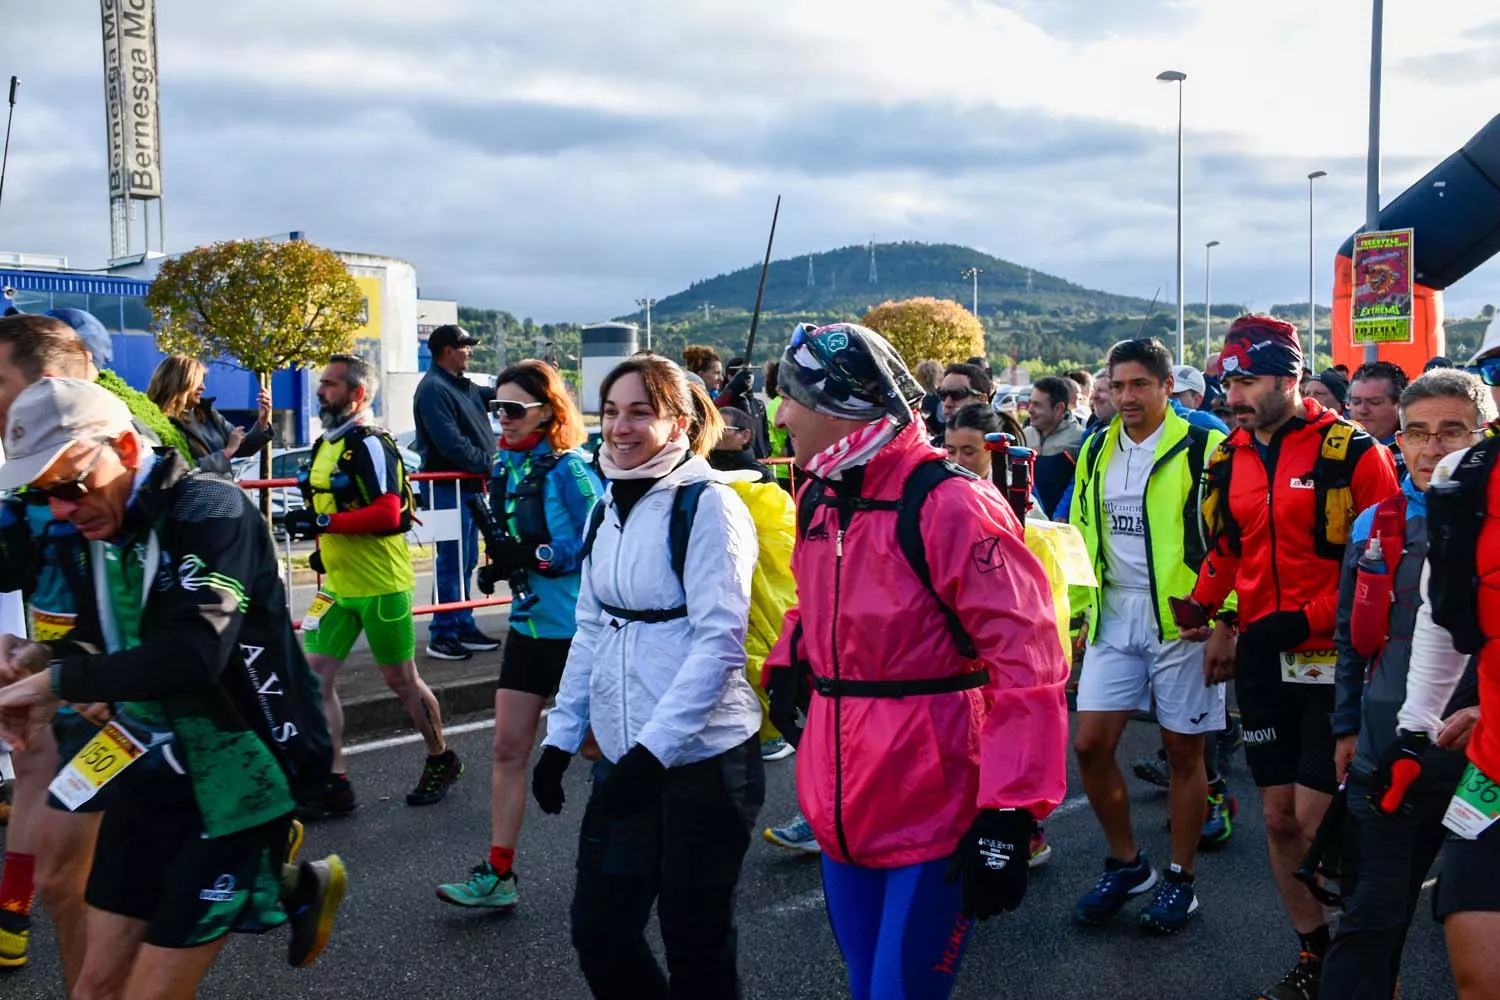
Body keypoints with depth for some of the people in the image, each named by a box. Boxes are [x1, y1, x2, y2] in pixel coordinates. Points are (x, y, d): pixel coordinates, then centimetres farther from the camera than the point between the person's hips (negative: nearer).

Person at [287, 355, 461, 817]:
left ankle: (441, 761, 28)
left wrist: (322, 522, -28)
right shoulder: (325, 445, 12)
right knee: (315, 677, 1)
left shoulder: (370, 445, -16)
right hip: (338, 584, 8)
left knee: (401, 681, 6)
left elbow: (388, 514, -27)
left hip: (380, 584, -8)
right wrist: (322, 542, 16)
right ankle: (335, 784, 9)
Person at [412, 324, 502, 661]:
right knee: (452, 561, -7)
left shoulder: (462, 386, 17)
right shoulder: (433, 389, -14)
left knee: (466, 561, 14)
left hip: (469, 485, 10)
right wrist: (488, 463, -16)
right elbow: (451, 443, -22)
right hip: (448, 487, -10)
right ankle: (443, 636, -2)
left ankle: (464, 628, 23)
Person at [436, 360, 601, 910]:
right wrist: (498, 562, 0)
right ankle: (498, 874, 13)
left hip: (574, 630, -7)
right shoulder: (505, 468, 7)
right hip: (528, 624, 7)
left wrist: (533, 556, -22)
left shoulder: (568, 470, -16)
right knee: (508, 748, 6)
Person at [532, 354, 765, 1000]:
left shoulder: (708, 505, -12)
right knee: (598, 932, 13)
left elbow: (719, 644, -17)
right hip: (623, 756, 7)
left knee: (695, 946, 6)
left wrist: (653, 749, -22)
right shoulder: (610, 507, 10)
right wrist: (561, 736, 13)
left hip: (701, 759, -7)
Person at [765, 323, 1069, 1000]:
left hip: (933, 814, -7)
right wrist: (791, 659, 12)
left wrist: (1009, 813, -24)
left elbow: (1027, 664, -21)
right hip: (841, 809, 7)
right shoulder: (818, 499, 7)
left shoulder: (949, 506, -19)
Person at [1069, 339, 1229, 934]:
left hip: (1181, 618, -5)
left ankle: (1180, 880, 22)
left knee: (1183, 752, 5)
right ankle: (1127, 865, 21)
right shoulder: (1095, 453, 10)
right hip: (1114, 617, 5)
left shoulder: (1202, 449, -7)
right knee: (1090, 745, 1)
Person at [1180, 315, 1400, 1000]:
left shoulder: (1351, 451, -11)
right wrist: (1214, 619, 11)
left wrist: (1306, 618, -17)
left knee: (1316, 825, -6)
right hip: (1261, 661, 5)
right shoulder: (1229, 459, 7)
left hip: (1333, 657, -5)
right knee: (1279, 819, 10)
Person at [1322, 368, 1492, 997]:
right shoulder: (1374, 527, 6)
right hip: (1386, 761, 3)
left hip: (1480, 760, -3)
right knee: (1370, 917, 9)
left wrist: (1486, 711, -20)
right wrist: (1347, 727, 14)